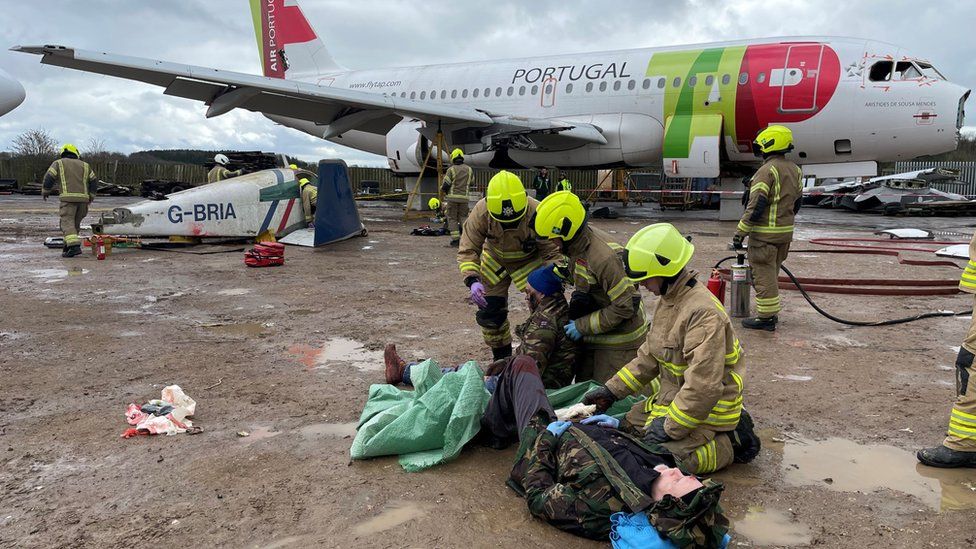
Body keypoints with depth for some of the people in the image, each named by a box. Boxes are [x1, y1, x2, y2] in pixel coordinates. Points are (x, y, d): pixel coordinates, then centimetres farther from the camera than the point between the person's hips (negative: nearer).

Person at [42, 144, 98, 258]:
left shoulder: (58, 163, 11)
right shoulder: (84, 165, 20)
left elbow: (49, 178, 2)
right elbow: (94, 181, 16)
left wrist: (45, 191, 16)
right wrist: (91, 197, 24)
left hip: (68, 198, -4)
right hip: (83, 198, 4)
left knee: (67, 222, -7)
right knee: (75, 223, 13)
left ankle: (74, 246, -25)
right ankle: (68, 246, 16)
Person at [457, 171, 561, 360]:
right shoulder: (481, 212, -31)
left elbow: (552, 252, -25)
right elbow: (468, 249, -25)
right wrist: (472, 280, -40)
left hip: (530, 260, -2)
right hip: (495, 260, 2)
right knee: (489, 312, 4)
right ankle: (501, 358, 26)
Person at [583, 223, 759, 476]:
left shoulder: (703, 313, -29)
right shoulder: (668, 300, 5)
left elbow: (704, 386, -31)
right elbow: (649, 356, 13)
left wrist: (670, 427, -24)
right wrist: (612, 390, 8)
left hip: (707, 407, -10)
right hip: (673, 395, 10)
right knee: (632, 422, 12)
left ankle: (733, 440, 2)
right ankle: (723, 430, 15)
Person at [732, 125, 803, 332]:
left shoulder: (767, 171, -17)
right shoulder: (795, 170, 11)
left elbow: (756, 206, -21)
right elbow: (797, 201, 17)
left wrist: (740, 232, -17)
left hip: (765, 233, -9)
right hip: (786, 232, 9)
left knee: (763, 275, -2)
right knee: (772, 273, 20)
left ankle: (765, 317, 3)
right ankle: (772, 312, 27)